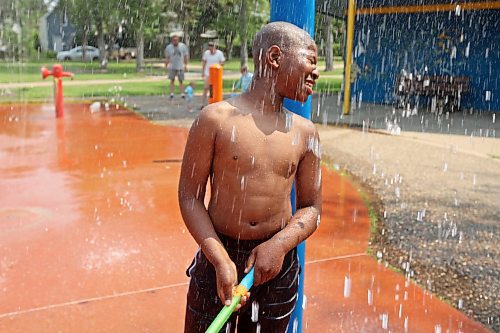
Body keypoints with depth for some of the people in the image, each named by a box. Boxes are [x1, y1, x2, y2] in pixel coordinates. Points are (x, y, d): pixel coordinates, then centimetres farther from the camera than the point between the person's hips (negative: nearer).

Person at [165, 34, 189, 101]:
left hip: (180, 67, 0)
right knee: (172, 80, 2)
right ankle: (171, 94, 7)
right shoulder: (168, 47, 1)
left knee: (181, 81, 1)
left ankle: (182, 94, 5)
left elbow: (186, 56, 5)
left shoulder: (183, 46, -1)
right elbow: (167, 58, 7)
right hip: (172, 67, 0)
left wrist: (185, 65, 1)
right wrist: (166, 66, 3)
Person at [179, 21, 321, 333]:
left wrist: (279, 245, -14)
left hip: (277, 262, 3)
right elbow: (190, 197, -8)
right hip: (220, 257, -3)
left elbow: (311, 208, 4)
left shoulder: (305, 132, 0)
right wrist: (221, 260, -17)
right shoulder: (216, 118, -10)